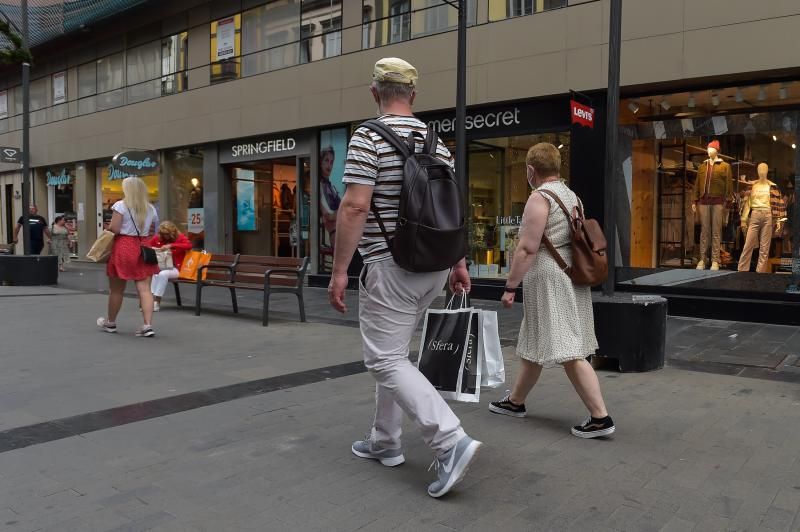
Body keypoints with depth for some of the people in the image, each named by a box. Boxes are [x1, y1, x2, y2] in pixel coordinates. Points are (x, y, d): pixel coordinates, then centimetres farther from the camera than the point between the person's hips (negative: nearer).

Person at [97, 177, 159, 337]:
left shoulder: (121, 205, -7)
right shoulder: (151, 209, 8)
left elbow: (114, 229, -12)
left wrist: (108, 228, 8)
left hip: (123, 247, -3)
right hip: (143, 248, 4)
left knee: (116, 289, 11)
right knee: (144, 288, -1)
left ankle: (110, 322, 28)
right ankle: (148, 325, -10)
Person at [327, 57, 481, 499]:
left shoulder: (368, 137, -10)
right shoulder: (437, 143, 11)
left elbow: (355, 207, -19)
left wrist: (339, 270, -15)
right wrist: (458, 262, 19)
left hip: (391, 265, -8)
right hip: (433, 265, 8)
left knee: (385, 360, -3)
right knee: (393, 352, 18)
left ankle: (451, 441, -12)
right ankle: (385, 441, 26)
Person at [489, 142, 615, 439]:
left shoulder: (539, 198, -13)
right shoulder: (572, 196, 14)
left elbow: (528, 248, -19)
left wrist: (510, 286, -14)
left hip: (548, 281, -9)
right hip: (570, 277, 9)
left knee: (568, 352, -6)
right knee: (533, 345, 17)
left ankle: (600, 417, -4)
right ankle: (515, 401, 30)